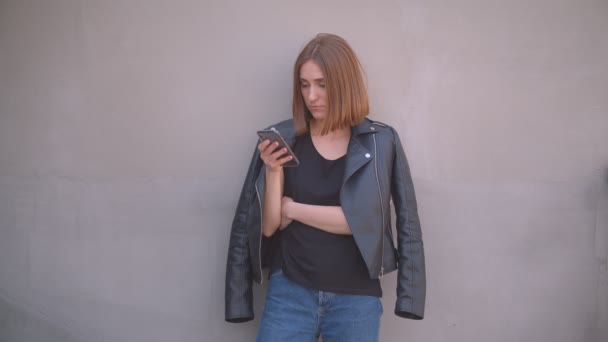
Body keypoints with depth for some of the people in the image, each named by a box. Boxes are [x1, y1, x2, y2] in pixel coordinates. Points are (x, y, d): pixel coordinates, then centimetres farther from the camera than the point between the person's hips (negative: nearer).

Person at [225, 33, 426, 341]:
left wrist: (294, 210, -6)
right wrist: (274, 172, -15)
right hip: (290, 291, 1)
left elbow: (366, 219, -11)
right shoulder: (281, 139, -1)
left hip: (356, 298, 0)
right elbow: (267, 227, -1)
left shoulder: (381, 141, -3)